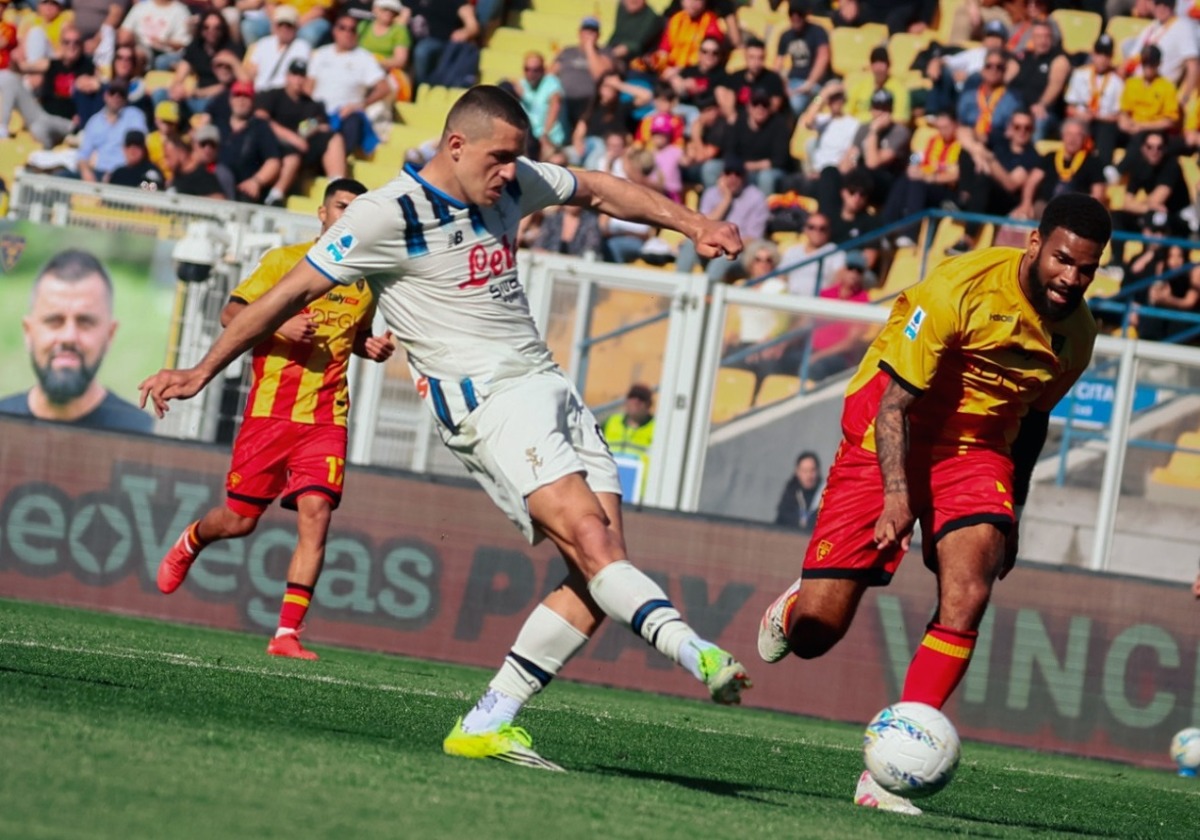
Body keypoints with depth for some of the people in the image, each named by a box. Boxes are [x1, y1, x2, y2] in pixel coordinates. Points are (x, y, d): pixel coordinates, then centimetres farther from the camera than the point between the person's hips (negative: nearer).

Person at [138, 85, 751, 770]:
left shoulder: (512, 184, 12)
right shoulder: (390, 214, -8)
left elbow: (599, 190, 30)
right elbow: (294, 292, -5)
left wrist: (693, 225, 24)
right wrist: (202, 372, -3)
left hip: (550, 387, 8)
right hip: (486, 400, -8)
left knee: (603, 569, -6)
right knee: (587, 535, -26)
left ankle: (488, 724, -3)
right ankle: (693, 651, -41)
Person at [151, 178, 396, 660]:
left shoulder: (367, 279, 12)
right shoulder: (285, 260, 0)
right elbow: (231, 315, -3)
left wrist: (373, 348, 8)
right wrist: (279, 327, -20)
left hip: (327, 417, 2)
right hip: (271, 408, -2)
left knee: (315, 513, -14)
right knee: (240, 520, 2)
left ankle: (287, 634, -12)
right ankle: (189, 543, 38)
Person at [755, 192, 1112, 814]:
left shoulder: (1076, 333, -3)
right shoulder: (961, 287, -23)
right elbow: (893, 401, -22)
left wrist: (1011, 510, 19)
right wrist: (897, 494, -33)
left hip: (975, 449, 4)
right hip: (889, 440, -4)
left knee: (968, 596, -24)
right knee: (816, 631, -8)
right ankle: (792, 610, 34)